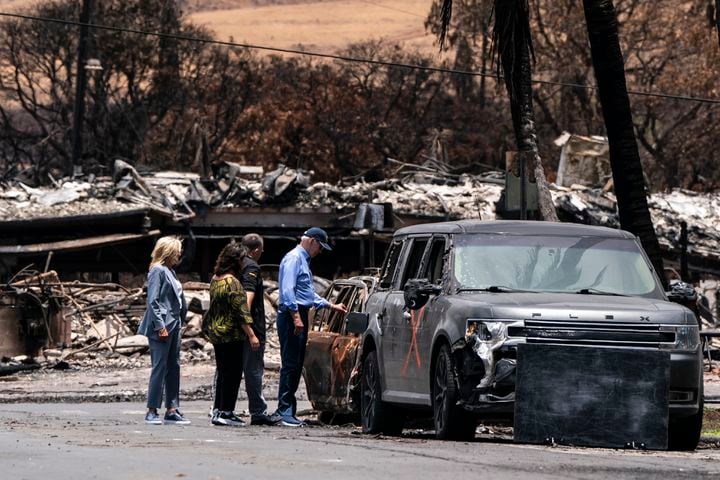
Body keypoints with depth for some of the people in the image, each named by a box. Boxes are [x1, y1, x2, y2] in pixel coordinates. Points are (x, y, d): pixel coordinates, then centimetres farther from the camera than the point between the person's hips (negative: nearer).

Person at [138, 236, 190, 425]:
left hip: (173, 326, 9)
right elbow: (153, 301, -16)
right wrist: (160, 326, -20)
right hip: (161, 328, -9)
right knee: (160, 368, -8)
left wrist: (180, 321, 13)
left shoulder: (170, 272, 17)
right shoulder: (158, 271, -10)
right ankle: (152, 411, -4)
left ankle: (172, 410, 13)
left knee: (173, 368, 9)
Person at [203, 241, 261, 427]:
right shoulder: (232, 282, -18)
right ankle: (226, 412, -2)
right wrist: (251, 335, -19)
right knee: (233, 373, -2)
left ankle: (218, 410, 18)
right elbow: (241, 311, -20)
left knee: (222, 372, 15)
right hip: (231, 334, -9)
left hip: (215, 332, 9)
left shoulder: (215, 279, 9)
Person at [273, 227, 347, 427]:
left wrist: (332, 306, 31)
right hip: (291, 314, -10)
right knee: (290, 364, -11)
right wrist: (296, 317, -24)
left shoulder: (303, 260, 23)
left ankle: (287, 409, 11)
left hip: (299, 315, 10)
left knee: (296, 365, 9)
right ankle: (285, 411, -12)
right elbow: (287, 290, -19)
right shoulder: (293, 258, -9)